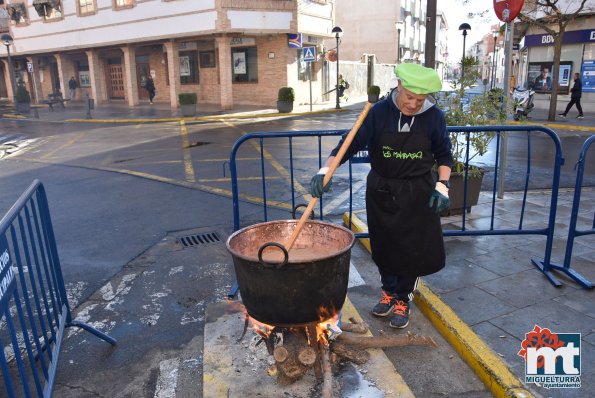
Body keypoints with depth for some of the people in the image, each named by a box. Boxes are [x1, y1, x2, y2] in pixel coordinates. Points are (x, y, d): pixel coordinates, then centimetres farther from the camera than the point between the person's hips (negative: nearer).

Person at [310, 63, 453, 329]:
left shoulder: (433, 117, -9)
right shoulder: (379, 113, -13)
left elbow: (443, 155, 4)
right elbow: (351, 143, -18)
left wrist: (442, 185, -8)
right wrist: (324, 171, -30)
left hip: (417, 194, 0)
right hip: (381, 191, 1)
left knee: (413, 250, 5)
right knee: (383, 247, 13)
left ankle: (403, 301, 27)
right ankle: (389, 292, 38)